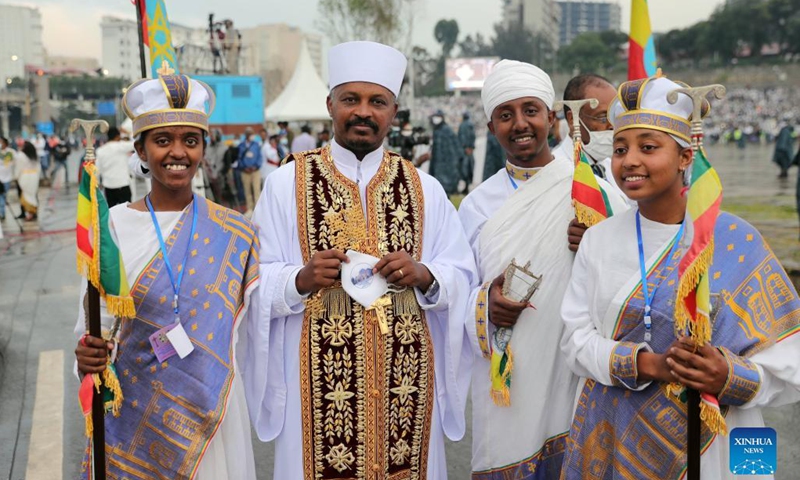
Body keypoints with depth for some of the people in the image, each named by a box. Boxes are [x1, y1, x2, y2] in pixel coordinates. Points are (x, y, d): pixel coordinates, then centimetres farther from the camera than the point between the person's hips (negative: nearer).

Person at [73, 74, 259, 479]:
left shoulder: (234, 234, -5)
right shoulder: (112, 226, -7)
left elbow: (252, 320, 4)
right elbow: (96, 326, -4)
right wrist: (89, 357, -21)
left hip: (211, 410, 1)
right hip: (134, 414, 0)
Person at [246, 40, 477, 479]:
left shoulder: (424, 188, 5)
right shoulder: (286, 182, -1)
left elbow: (462, 279, 2)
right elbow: (258, 284, -4)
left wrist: (423, 276, -17)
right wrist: (302, 279, -22)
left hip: (407, 380, 2)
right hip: (320, 383, -2)